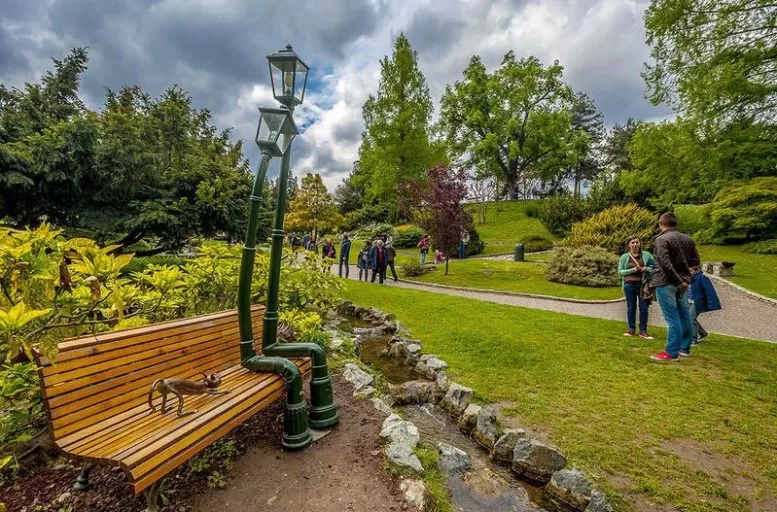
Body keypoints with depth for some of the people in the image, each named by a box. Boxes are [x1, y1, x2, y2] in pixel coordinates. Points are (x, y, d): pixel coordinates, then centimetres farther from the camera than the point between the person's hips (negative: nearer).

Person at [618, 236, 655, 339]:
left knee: (643, 308, 1)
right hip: (629, 285, 0)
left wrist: (646, 269, -14)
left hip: (643, 284, 0)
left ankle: (643, 331, 9)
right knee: (631, 308, 7)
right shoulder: (624, 257, 4)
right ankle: (631, 329, 17)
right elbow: (620, 271, 3)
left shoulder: (646, 255, 4)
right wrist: (632, 270, -13)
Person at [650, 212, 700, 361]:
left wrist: (677, 281, -15)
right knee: (684, 315, 15)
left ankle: (672, 353, 0)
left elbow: (665, 264, -21)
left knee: (672, 317, -5)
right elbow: (695, 262, 13)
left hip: (666, 282, -7)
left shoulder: (662, 239, -13)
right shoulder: (688, 239, 10)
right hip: (682, 282, 7)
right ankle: (685, 348, 25)